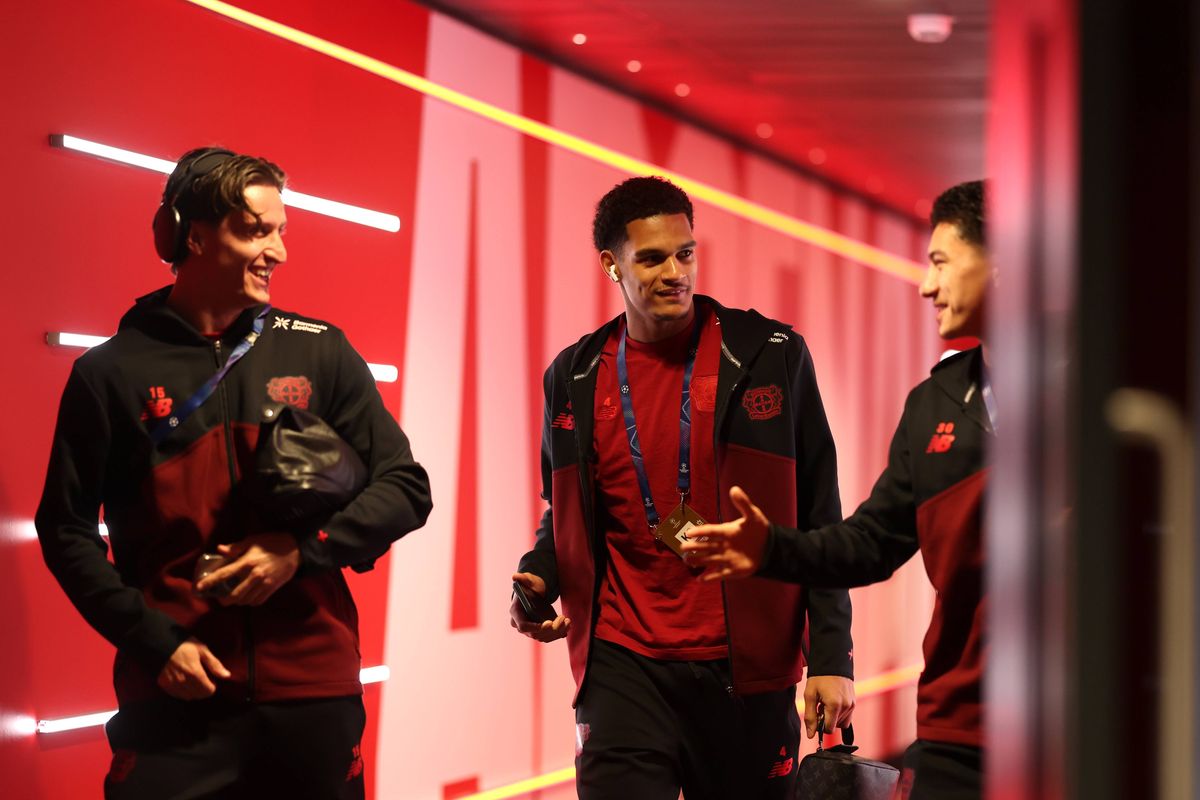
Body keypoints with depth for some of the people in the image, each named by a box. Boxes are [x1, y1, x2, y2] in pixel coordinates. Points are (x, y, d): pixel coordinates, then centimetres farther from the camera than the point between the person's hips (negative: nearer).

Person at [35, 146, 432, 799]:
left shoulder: (319, 352, 6)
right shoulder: (112, 372, 2)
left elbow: (406, 489, 6)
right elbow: (67, 530, 5)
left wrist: (302, 550, -9)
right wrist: (152, 640, -6)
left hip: (313, 694, 2)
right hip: (175, 698, -1)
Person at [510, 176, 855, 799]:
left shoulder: (771, 357, -1)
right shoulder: (574, 379, 7)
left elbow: (818, 519, 0)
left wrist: (832, 658, -5)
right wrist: (539, 579, -1)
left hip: (745, 669, -1)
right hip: (624, 666, 2)